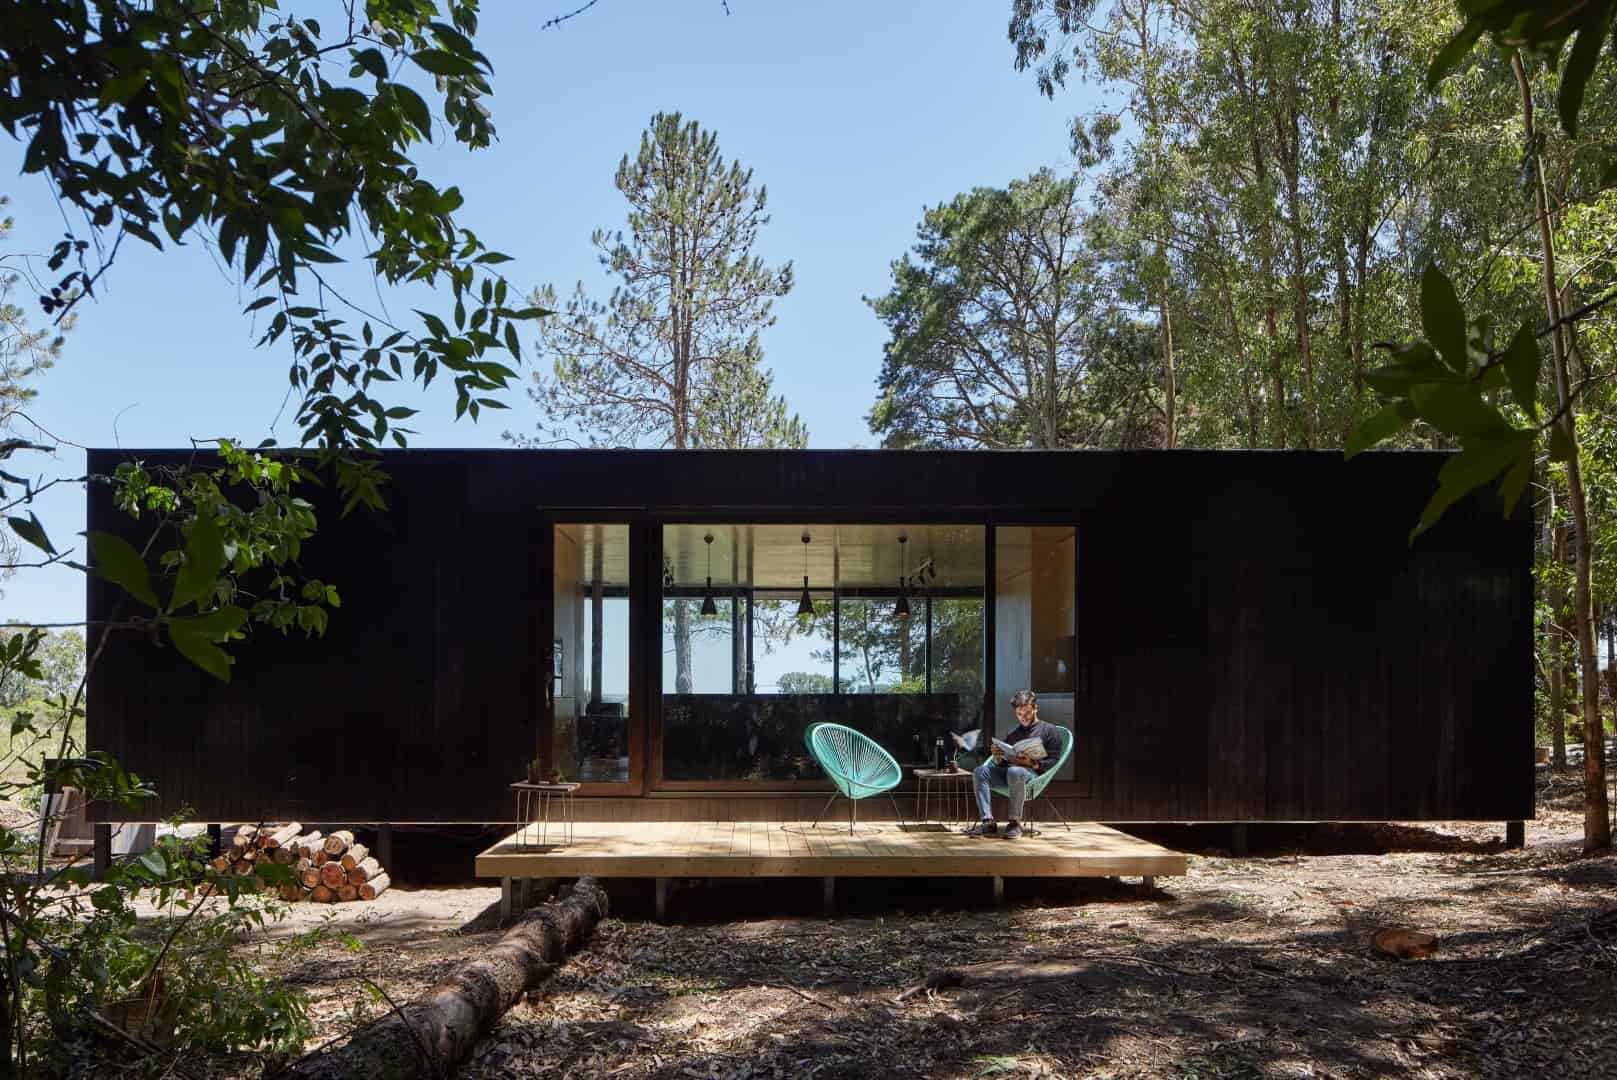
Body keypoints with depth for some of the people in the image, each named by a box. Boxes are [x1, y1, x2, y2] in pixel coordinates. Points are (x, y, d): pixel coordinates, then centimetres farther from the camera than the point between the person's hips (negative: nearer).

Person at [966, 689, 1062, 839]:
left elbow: (1052, 762, 0)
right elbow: (1000, 763, 24)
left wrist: (1032, 763, -18)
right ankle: (988, 822, -29)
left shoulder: (1048, 731, 12)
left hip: (1033, 773, -6)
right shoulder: (1012, 734, 29)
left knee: (1014, 772, -40)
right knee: (980, 771, -22)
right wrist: (997, 757, 0)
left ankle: (1015, 822, -29)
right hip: (1007, 769, 6)